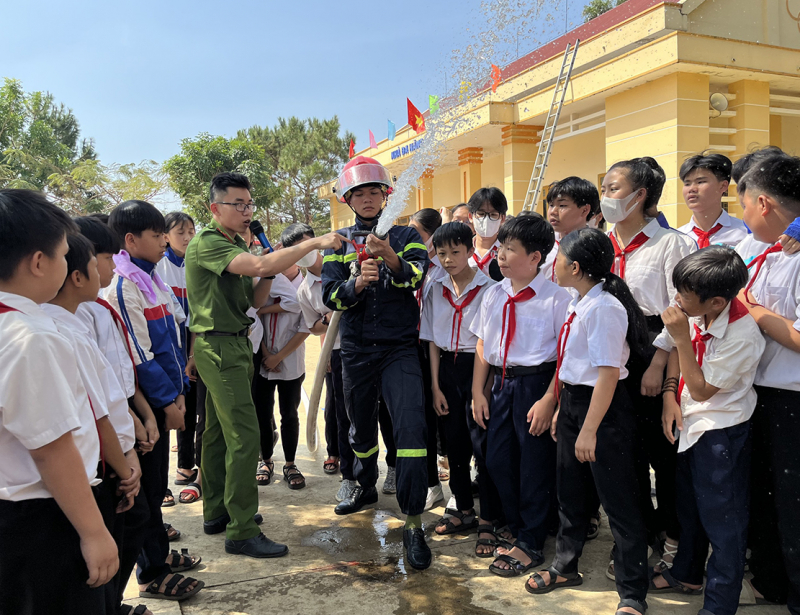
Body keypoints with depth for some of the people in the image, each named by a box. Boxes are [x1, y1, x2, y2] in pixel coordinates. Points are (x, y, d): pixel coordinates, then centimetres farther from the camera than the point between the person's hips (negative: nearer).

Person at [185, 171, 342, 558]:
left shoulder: (237, 245, 16)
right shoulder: (207, 243, -14)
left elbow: (255, 301, 13)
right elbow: (258, 265, -30)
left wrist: (270, 271, -5)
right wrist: (314, 243, -28)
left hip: (235, 344, 10)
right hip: (218, 345, -10)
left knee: (218, 431, 16)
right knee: (244, 435, -12)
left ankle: (217, 512, 26)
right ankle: (241, 531, -6)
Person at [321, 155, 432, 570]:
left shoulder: (406, 236, 3)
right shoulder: (339, 243, 8)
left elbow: (416, 277, -16)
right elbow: (330, 295, -6)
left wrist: (392, 259, -37)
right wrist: (356, 283, -27)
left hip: (399, 349, -3)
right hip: (356, 350, 3)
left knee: (411, 427, -16)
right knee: (361, 426, 18)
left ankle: (413, 523, -10)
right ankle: (366, 487, 44)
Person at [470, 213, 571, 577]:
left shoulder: (555, 297, -11)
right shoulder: (494, 295, 7)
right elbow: (482, 345, 12)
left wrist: (549, 399, -16)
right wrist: (478, 391, 9)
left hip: (537, 383, -6)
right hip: (502, 383, 6)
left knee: (535, 465, 4)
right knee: (498, 461, 12)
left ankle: (530, 545, 21)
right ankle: (516, 531, 33)